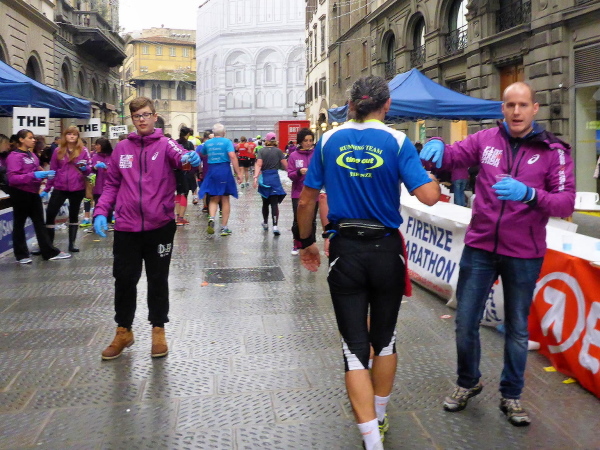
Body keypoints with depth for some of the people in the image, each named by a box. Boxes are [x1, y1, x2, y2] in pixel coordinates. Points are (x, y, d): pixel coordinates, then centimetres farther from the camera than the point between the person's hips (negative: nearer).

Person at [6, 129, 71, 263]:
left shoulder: (32, 155, 11)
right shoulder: (14, 156, -13)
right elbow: (12, 178, -22)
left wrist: (44, 174, 2)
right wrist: (34, 175, -30)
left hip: (33, 192, 8)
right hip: (20, 194, -8)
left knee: (39, 222, 10)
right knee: (19, 223, 5)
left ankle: (50, 252, 13)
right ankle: (21, 255, 15)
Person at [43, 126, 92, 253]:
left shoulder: (83, 150, 0)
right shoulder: (58, 151, 4)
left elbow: (89, 169, 1)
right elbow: (53, 170, 8)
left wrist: (85, 168, -23)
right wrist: (47, 188, 6)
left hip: (77, 189, -1)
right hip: (60, 188, 1)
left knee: (74, 215, 10)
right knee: (50, 214, -5)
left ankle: (72, 243, 17)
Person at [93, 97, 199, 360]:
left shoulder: (165, 145, -2)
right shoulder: (121, 149, 8)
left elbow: (180, 156, -23)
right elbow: (111, 184, 11)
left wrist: (191, 159, -46)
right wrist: (101, 212, -3)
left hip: (160, 226, -2)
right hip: (126, 227, 2)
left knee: (158, 280, 10)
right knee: (124, 280, 10)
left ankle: (158, 330, 26)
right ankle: (123, 331, 27)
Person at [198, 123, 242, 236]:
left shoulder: (207, 143, 8)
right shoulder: (226, 142, -3)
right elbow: (232, 156, -14)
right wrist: (238, 173, -14)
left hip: (212, 171, 3)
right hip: (225, 170, -3)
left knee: (214, 198, 12)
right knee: (225, 199, 6)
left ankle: (211, 218, -17)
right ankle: (224, 227, 8)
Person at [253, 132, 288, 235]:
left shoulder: (262, 151, 0)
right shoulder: (278, 151, -1)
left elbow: (259, 165, -11)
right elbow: (285, 165, -5)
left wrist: (256, 177, -17)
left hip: (264, 178, 1)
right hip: (275, 178, -1)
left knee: (265, 202, 17)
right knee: (274, 203, -5)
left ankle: (265, 223, 33)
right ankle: (275, 226, -18)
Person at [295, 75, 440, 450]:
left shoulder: (329, 141, 1)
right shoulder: (397, 142, -7)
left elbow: (306, 200, 3)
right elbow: (429, 196, -17)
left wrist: (306, 242, 16)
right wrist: (432, 176, 5)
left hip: (344, 250, 0)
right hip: (386, 250, 0)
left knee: (355, 348, 6)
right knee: (384, 339, 20)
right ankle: (379, 420, 37)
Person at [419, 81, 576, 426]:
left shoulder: (554, 151, -5)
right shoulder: (486, 140, -1)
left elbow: (566, 203, -11)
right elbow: (452, 157, 5)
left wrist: (528, 194, -29)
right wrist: (437, 145, -19)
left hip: (524, 255, -1)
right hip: (480, 247, 1)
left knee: (518, 327, 13)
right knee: (466, 322, 9)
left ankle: (512, 395, 33)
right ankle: (468, 382, 34)